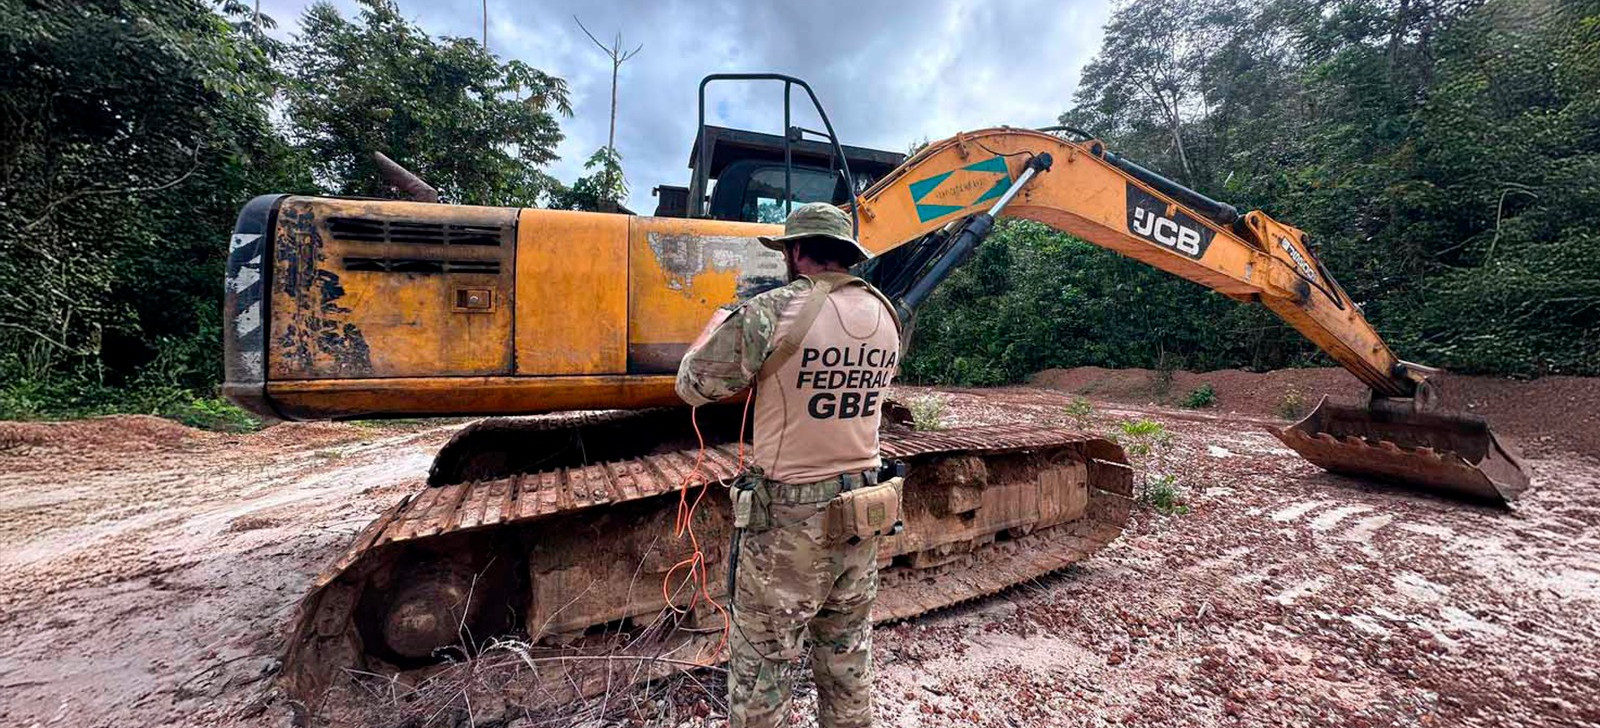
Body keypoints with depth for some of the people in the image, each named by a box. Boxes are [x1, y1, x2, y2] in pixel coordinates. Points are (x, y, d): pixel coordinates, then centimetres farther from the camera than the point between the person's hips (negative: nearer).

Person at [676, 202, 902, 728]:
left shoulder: (770, 313, -18)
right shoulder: (885, 316, 2)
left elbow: (693, 386, -7)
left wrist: (718, 322, 12)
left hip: (789, 517, -6)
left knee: (760, 667, 14)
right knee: (849, 660, 24)